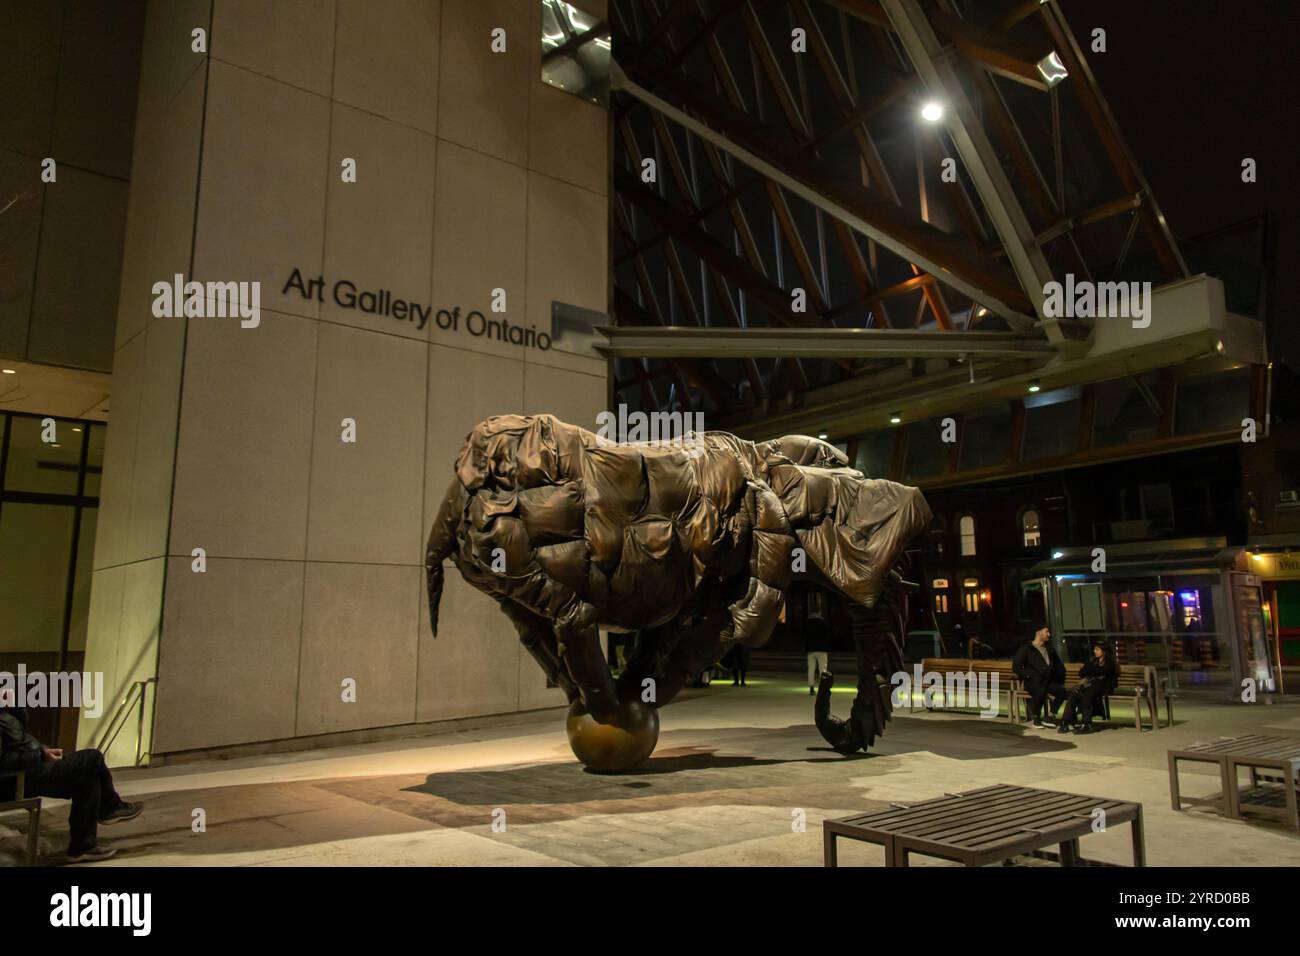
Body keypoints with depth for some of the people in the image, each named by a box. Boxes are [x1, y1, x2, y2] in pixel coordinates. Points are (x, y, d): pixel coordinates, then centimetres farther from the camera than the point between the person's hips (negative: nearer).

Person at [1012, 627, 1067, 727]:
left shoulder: (1050, 650, 23)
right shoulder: (1026, 649, 5)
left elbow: (1060, 667, 30)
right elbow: (1016, 667, -1)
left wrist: (1060, 680, 14)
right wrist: (1028, 676, -13)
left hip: (1048, 682, 5)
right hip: (1033, 682, -5)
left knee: (1062, 690, -27)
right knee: (1041, 690, -38)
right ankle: (1036, 718, -19)